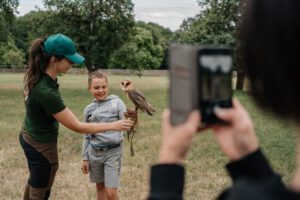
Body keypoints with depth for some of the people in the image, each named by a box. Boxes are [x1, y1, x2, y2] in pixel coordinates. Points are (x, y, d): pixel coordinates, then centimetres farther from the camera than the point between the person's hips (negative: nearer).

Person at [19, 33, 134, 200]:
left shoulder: (37, 76, -10)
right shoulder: (46, 92, -36)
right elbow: (77, 126, -30)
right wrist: (114, 125, -25)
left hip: (29, 137, 8)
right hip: (42, 146, -8)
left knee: (34, 183, 29)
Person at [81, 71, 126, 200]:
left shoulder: (116, 102, -7)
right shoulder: (88, 109, 4)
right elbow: (87, 136, 12)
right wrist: (85, 158, 11)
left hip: (112, 152, -4)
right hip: (94, 153, 4)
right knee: (99, 186, 16)